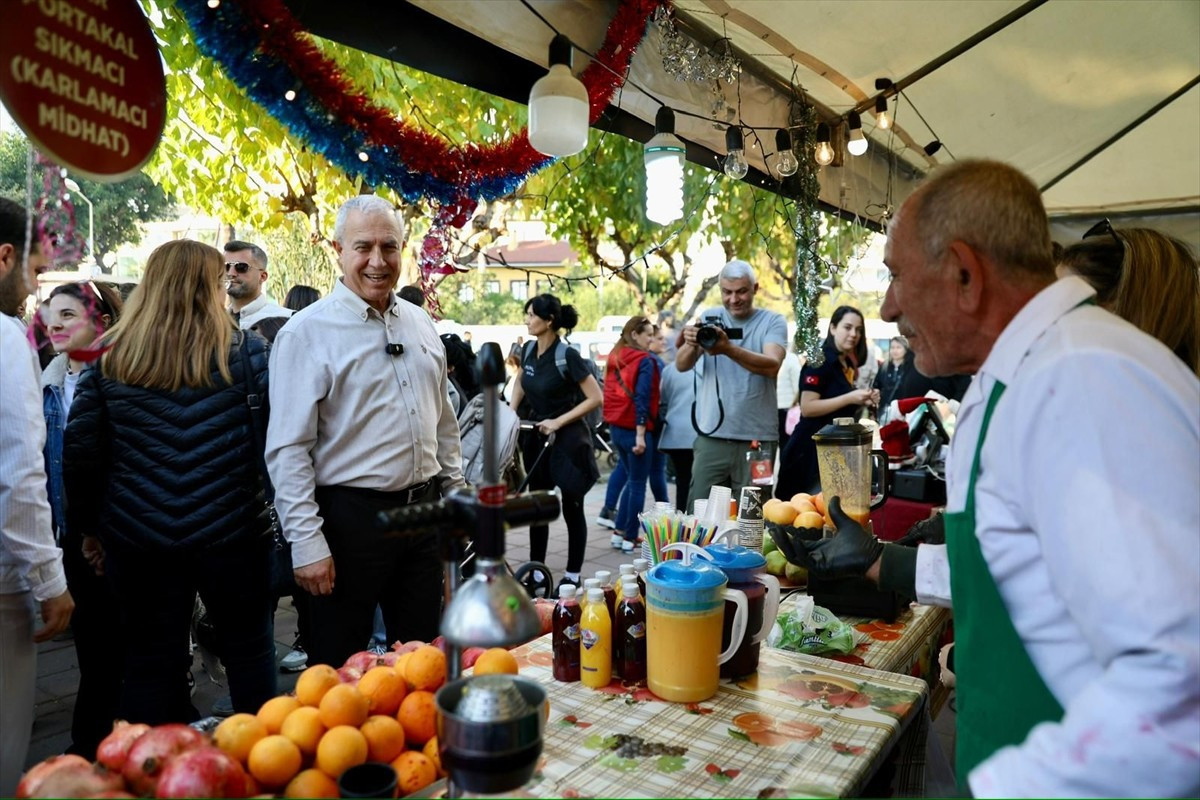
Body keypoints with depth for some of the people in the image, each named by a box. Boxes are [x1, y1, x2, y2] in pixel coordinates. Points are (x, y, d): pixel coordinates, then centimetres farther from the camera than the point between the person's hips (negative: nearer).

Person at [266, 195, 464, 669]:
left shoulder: (421, 324, 8)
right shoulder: (308, 332, -10)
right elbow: (288, 449, -13)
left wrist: (455, 490, 13)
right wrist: (306, 544, -16)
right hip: (351, 517, -5)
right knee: (339, 666, 10)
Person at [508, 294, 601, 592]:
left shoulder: (567, 355, -19)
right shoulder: (528, 350, 1)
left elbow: (595, 398, -18)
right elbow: (520, 382, 21)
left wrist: (558, 422, -19)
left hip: (567, 439, -7)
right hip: (536, 437, 7)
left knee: (572, 509, 4)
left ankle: (572, 576, 15)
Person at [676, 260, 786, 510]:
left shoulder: (773, 322, 2)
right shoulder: (708, 319, 7)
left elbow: (772, 366, -16)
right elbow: (681, 365, -4)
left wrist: (729, 349, -31)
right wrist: (691, 345, -27)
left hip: (758, 438, -1)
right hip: (712, 435, 1)